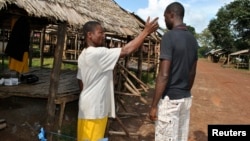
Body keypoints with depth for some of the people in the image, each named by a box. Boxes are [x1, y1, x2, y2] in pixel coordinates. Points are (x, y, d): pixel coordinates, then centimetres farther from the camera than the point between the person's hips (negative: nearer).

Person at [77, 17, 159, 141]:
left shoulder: (84, 55, 9)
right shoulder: (98, 53, -21)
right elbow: (126, 50, -24)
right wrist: (146, 31, -17)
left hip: (90, 106, 10)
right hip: (94, 108, -10)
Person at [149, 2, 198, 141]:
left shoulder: (169, 37, -16)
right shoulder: (193, 39, 8)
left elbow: (164, 75, -20)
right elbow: (193, 73, 14)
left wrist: (154, 105, -14)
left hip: (170, 99, -8)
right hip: (186, 98, 8)